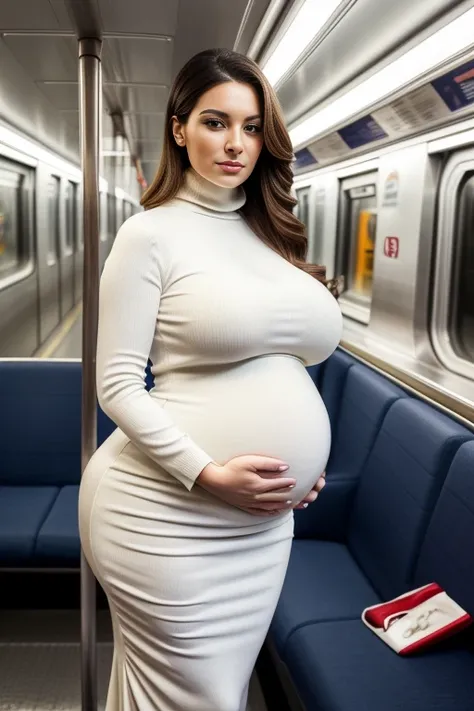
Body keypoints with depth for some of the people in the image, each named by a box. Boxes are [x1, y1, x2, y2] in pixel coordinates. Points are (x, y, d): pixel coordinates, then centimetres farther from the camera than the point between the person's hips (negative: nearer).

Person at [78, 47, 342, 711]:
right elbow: (118, 384, -11)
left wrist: (305, 459, 8)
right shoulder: (151, 234, -8)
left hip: (263, 520, 6)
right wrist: (208, 474, -20)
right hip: (166, 512, -6)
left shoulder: (272, 232, 11)